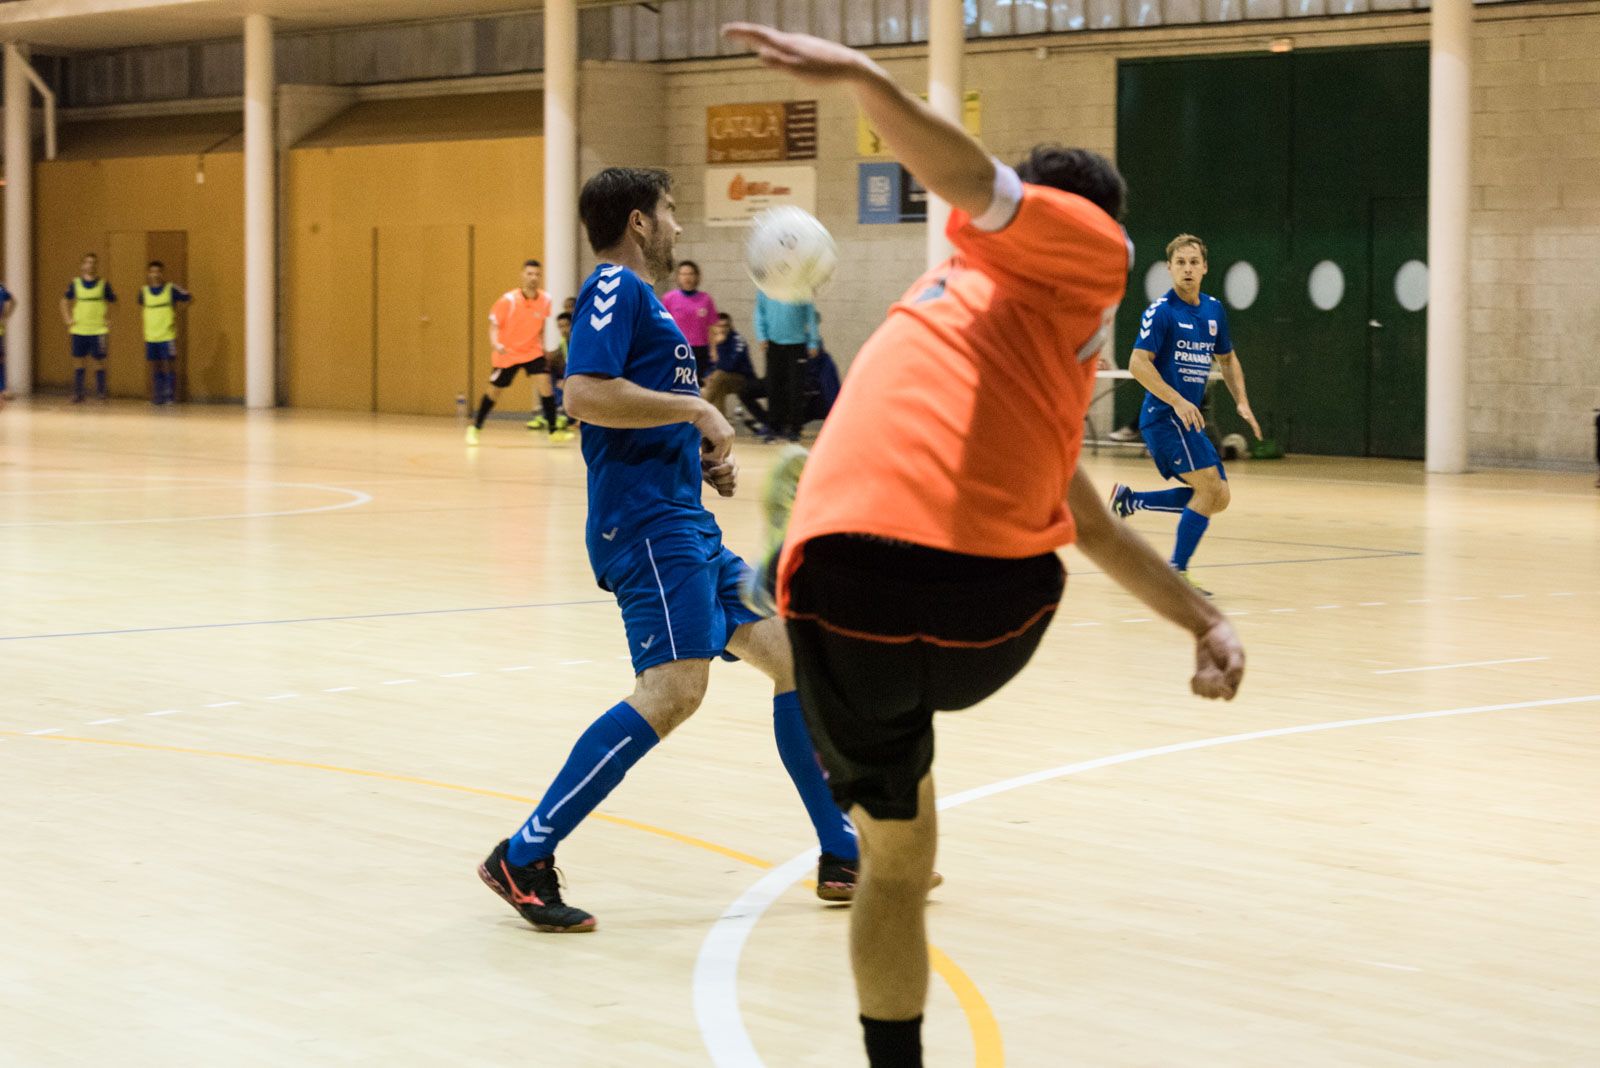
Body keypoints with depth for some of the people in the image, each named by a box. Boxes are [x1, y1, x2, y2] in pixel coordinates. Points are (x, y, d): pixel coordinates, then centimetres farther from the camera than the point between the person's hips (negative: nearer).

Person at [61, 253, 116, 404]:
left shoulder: (104, 285, 1)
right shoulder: (75, 284, 5)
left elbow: (112, 303, 10)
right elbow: (65, 302, 17)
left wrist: (109, 320, 0)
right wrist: (67, 319, 6)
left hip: (98, 330, -2)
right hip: (79, 330, 2)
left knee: (99, 361, -2)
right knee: (79, 361, 3)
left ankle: (100, 391, 5)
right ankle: (77, 393, 8)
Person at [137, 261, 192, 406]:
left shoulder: (171, 289, -6)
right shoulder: (144, 291, 6)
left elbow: (189, 299, -1)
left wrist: (177, 315, -8)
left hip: (168, 335, -4)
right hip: (150, 337, 4)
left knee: (168, 366, -5)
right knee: (154, 367, 7)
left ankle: (170, 396, 0)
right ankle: (157, 397, 13)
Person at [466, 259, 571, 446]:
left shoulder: (545, 299, -6)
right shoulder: (509, 300, -17)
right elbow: (494, 324, -13)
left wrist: (542, 344, 12)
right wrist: (495, 343, -30)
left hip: (532, 351, 2)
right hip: (507, 353, -2)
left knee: (544, 383, -17)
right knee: (494, 391, 6)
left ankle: (554, 430, -10)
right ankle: (475, 428, 26)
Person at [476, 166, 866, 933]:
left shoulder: (642, 297, 23)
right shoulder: (615, 287, -7)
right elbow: (585, 394, -22)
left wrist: (704, 457, 14)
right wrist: (695, 409, -15)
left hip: (682, 522, 11)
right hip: (646, 522, -11)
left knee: (787, 654, 9)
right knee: (674, 688, -21)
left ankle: (844, 857, 15)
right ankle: (523, 859, -17)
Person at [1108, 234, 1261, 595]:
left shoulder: (1214, 309, 11)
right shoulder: (1161, 311, -10)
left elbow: (1227, 359, 23)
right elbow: (1138, 364, -16)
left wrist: (1241, 402, 10)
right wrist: (1177, 401, -24)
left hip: (1189, 417, 8)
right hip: (1163, 415, -8)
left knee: (1219, 498, 4)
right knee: (1210, 485, -17)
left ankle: (1129, 501, 14)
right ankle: (1176, 572, -9)